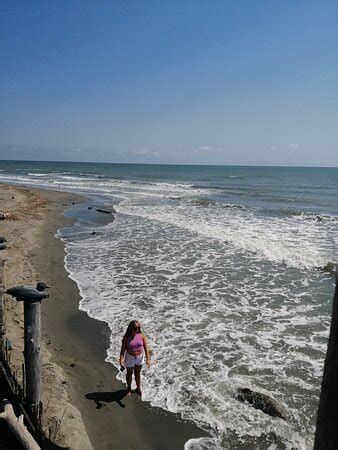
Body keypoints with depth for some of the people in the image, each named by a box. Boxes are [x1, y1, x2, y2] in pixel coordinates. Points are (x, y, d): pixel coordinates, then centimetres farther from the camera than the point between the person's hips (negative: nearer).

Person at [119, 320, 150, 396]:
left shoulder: (142, 335, -17)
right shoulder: (126, 337, -20)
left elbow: (146, 347, -13)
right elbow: (122, 349, -20)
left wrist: (148, 359, -16)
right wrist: (121, 360, -32)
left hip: (140, 357, 1)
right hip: (130, 358, -1)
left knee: (137, 373, 19)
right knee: (129, 373, 20)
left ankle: (138, 389, 41)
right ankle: (129, 388, 45)